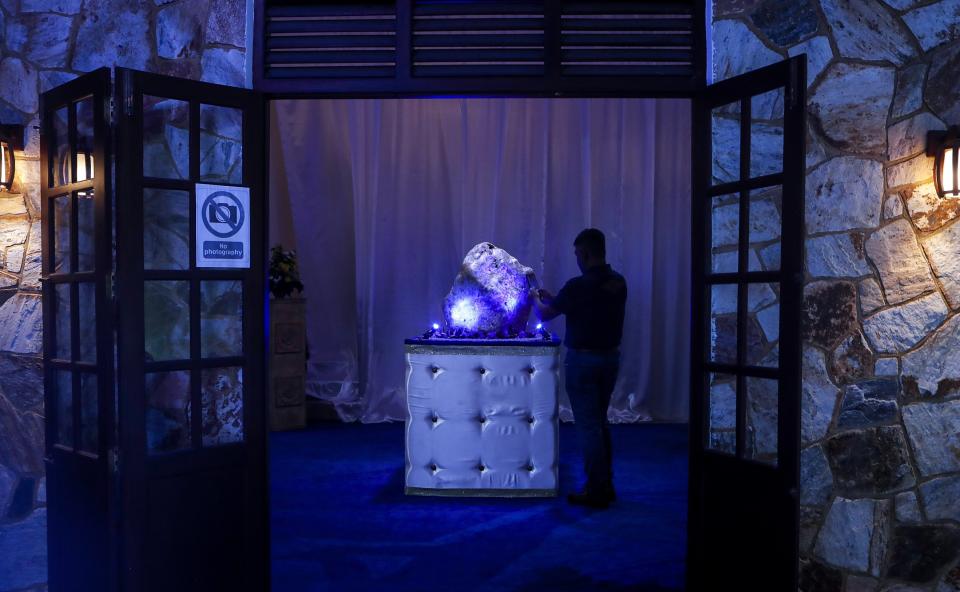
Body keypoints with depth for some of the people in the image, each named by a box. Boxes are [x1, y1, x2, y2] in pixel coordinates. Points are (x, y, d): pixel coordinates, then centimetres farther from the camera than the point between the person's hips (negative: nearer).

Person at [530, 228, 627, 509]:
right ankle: (606, 485, 25)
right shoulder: (619, 282, 3)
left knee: (588, 425, 2)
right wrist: (552, 298, 24)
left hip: (584, 360, -7)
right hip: (611, 357, 7)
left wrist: (536, 297, 14)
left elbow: (545, 314, -8)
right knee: (600, 421, 18)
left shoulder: (579, 286, -19)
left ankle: (596, 492, 8)